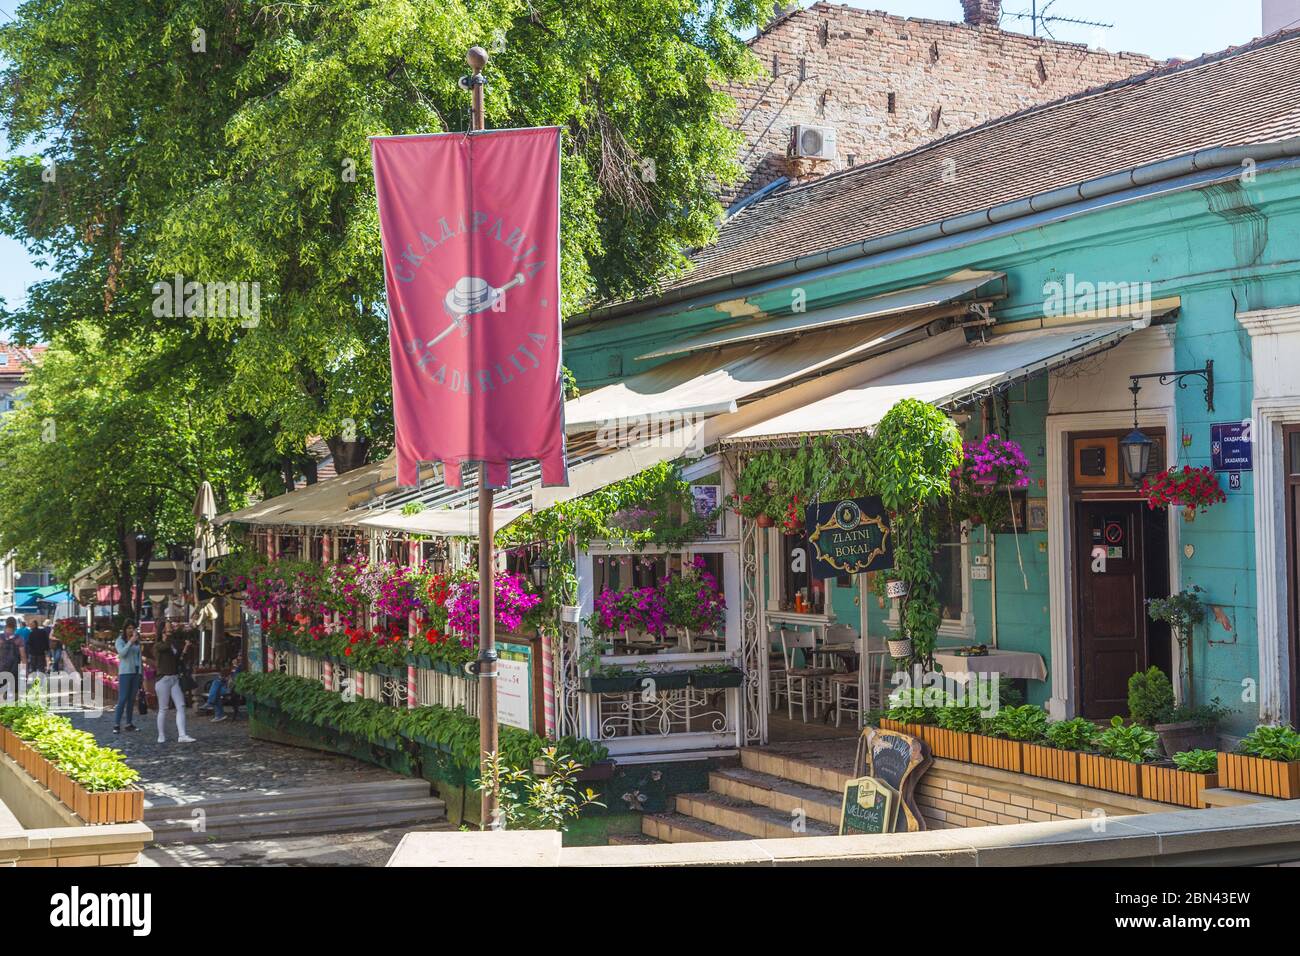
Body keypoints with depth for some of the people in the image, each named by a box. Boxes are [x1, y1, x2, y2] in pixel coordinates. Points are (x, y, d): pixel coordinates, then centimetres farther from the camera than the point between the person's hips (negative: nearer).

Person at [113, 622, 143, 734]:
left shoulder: (137, 641, 13)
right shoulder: (120, 640, 1)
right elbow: (121, 653, -15)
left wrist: (141, 672, 12)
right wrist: (130, 642, -21)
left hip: (136, 672, 5)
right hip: (125, 672, -5)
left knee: (132, 699, 6)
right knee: (122, 699, -9)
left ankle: (129, 723, 11)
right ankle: (116, 724, -8)